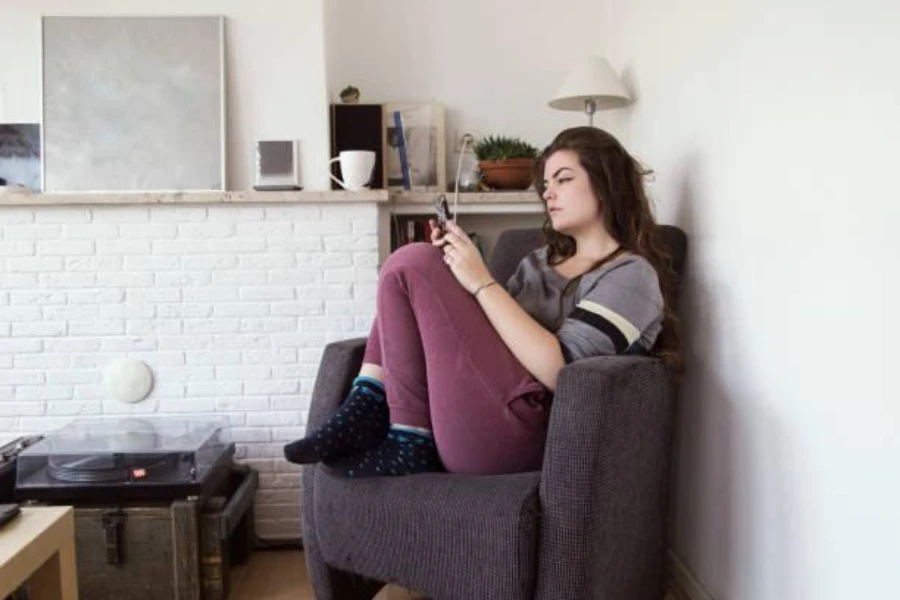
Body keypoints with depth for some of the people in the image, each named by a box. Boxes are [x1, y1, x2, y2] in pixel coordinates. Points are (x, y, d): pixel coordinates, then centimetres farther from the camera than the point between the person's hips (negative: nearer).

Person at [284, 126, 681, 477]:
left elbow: (561, 370, -17)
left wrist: (481, 283, -16)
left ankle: (408, 442, -8)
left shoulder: (632, 276, -3)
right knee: (414, 269, 11)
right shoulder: (541, 260, 23)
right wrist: (452, 264, 3)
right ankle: (367, 412, -5)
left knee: (412, 265, -12)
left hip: (519, 431, -8)